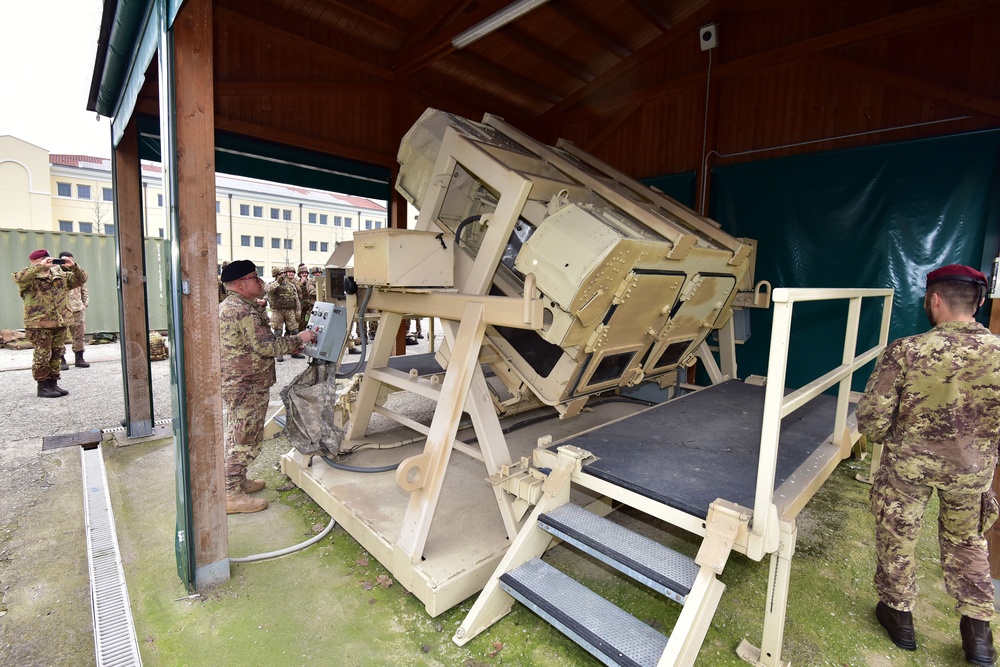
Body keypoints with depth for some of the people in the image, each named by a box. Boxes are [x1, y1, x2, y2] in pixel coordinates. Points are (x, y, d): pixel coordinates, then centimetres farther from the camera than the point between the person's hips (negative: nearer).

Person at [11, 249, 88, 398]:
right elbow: (20, 278, -24)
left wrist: (73, 266, -6)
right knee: (42, 356, -1)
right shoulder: (30, 279, -3)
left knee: (57, 355, 11)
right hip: (39, 325, -5)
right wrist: (40, 266, -26)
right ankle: (42, 387, 8)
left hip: (60, 323, 5)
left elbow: (81, 279, 12)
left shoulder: (61, 277, 14)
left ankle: (53, 383, 21)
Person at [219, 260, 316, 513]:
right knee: (246, 440, -1)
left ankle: (238, 481, 35)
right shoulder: (244, 312, -22)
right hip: (247, 387, -11)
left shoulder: (228, 306, 13)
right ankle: (232, 496, 9)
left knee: (237, 436, 21)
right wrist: (298, 339, -15)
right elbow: (266, 346, -25)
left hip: (234, 384, 11)